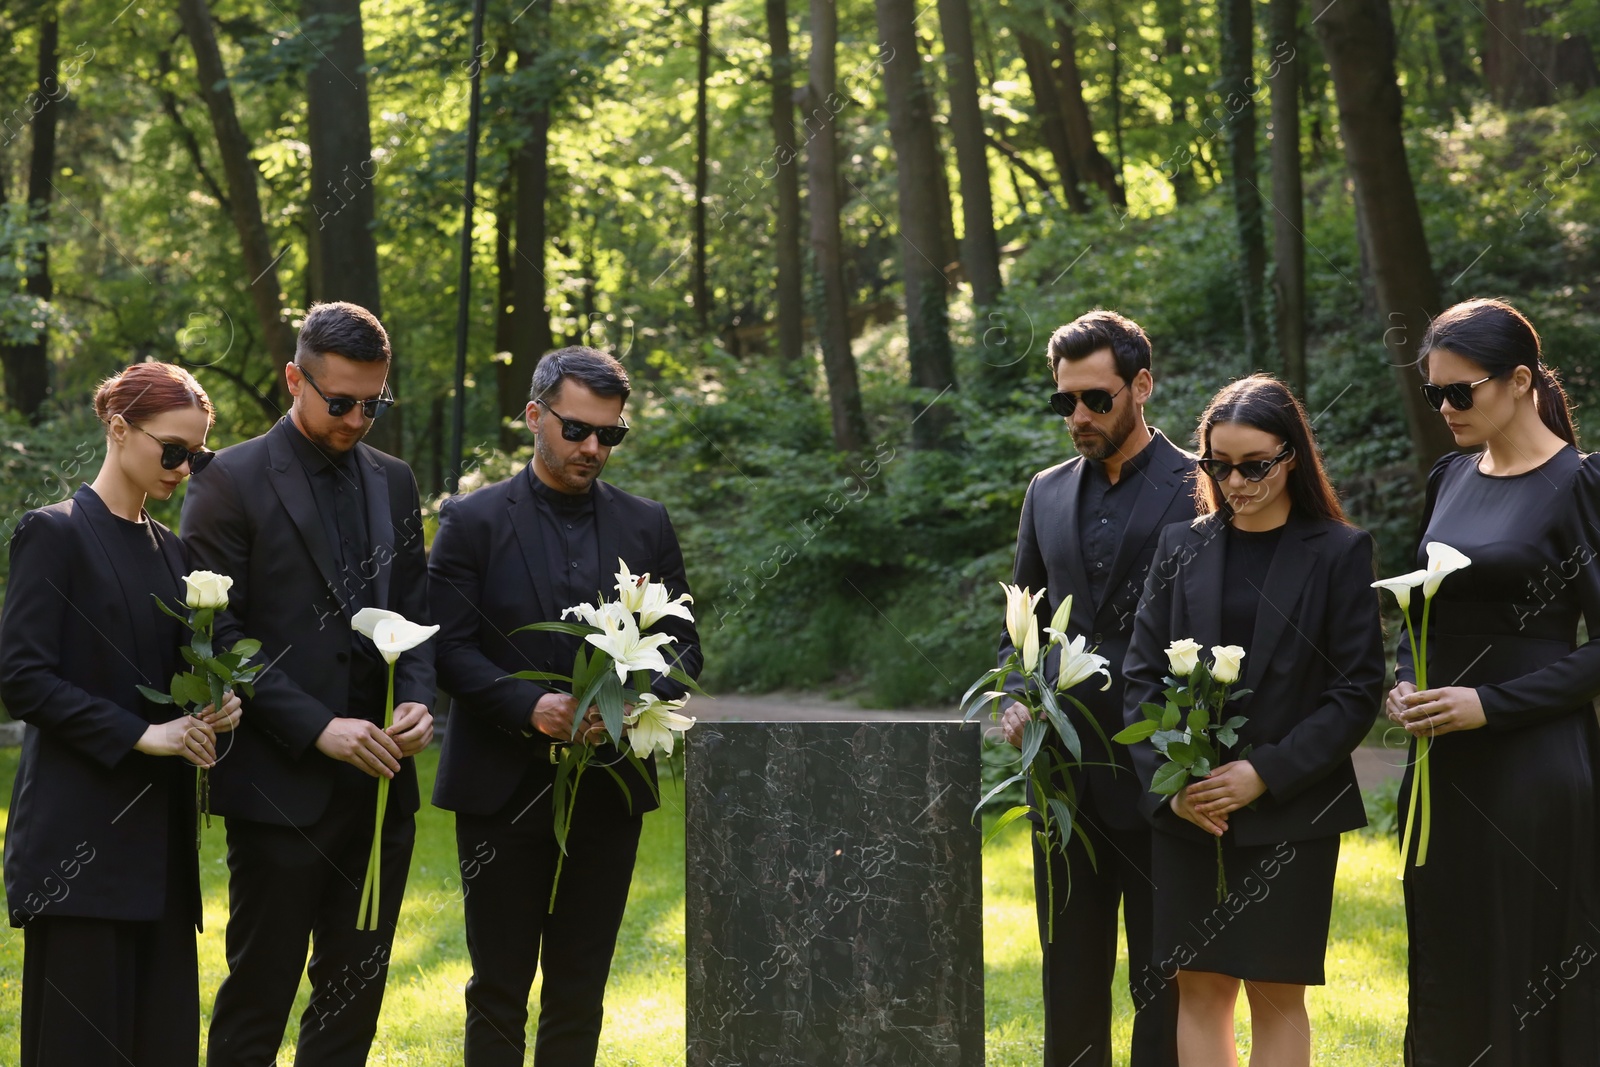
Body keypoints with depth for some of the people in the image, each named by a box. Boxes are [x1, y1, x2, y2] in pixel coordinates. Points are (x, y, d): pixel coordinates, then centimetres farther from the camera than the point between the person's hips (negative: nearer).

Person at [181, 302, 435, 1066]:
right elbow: (218, 635, -10)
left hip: (379, 780, 6)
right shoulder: (232, 482, -5)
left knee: (357, 989, 10)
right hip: (282, 785, -6)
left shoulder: (392, 482, 13)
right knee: (260, 991, -1)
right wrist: (318, 727, -17)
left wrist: (418, 699, -5)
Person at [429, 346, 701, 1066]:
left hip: (608, 788, 3)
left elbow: (683, 647, 7)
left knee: (581, 988, 7)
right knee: (498, 990, 2)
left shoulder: (647, 526, 9)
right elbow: (449, 649, -7)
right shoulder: (473, 521, -1)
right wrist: (530, 706, -22)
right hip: (504, 785, -3)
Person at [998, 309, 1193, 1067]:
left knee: (1163, 987, 2)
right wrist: (1015, 697, 1)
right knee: (1070, 979, 11)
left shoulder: (1200, 488, -5)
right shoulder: (1048, 493, 13)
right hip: (1066, 776, 5)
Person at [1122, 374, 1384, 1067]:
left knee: (1277, 994, 1)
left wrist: (1266, 772, -14)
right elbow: (1141, 676, 5)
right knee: (1199, 988, 4)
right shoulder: (1182, 548, 7)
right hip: (1187, 814, 3)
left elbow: (1358, 690, -5)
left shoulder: (1340, 553, -1)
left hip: (1291, 813, -3)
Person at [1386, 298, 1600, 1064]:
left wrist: (1491, 704, -17)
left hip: (1534, 766, -6)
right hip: (1444, 765, 7)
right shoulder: (1451, 479, 10)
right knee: (1448, 977, 10)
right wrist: (1404, 684, 0)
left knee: (1532, 983, -2)